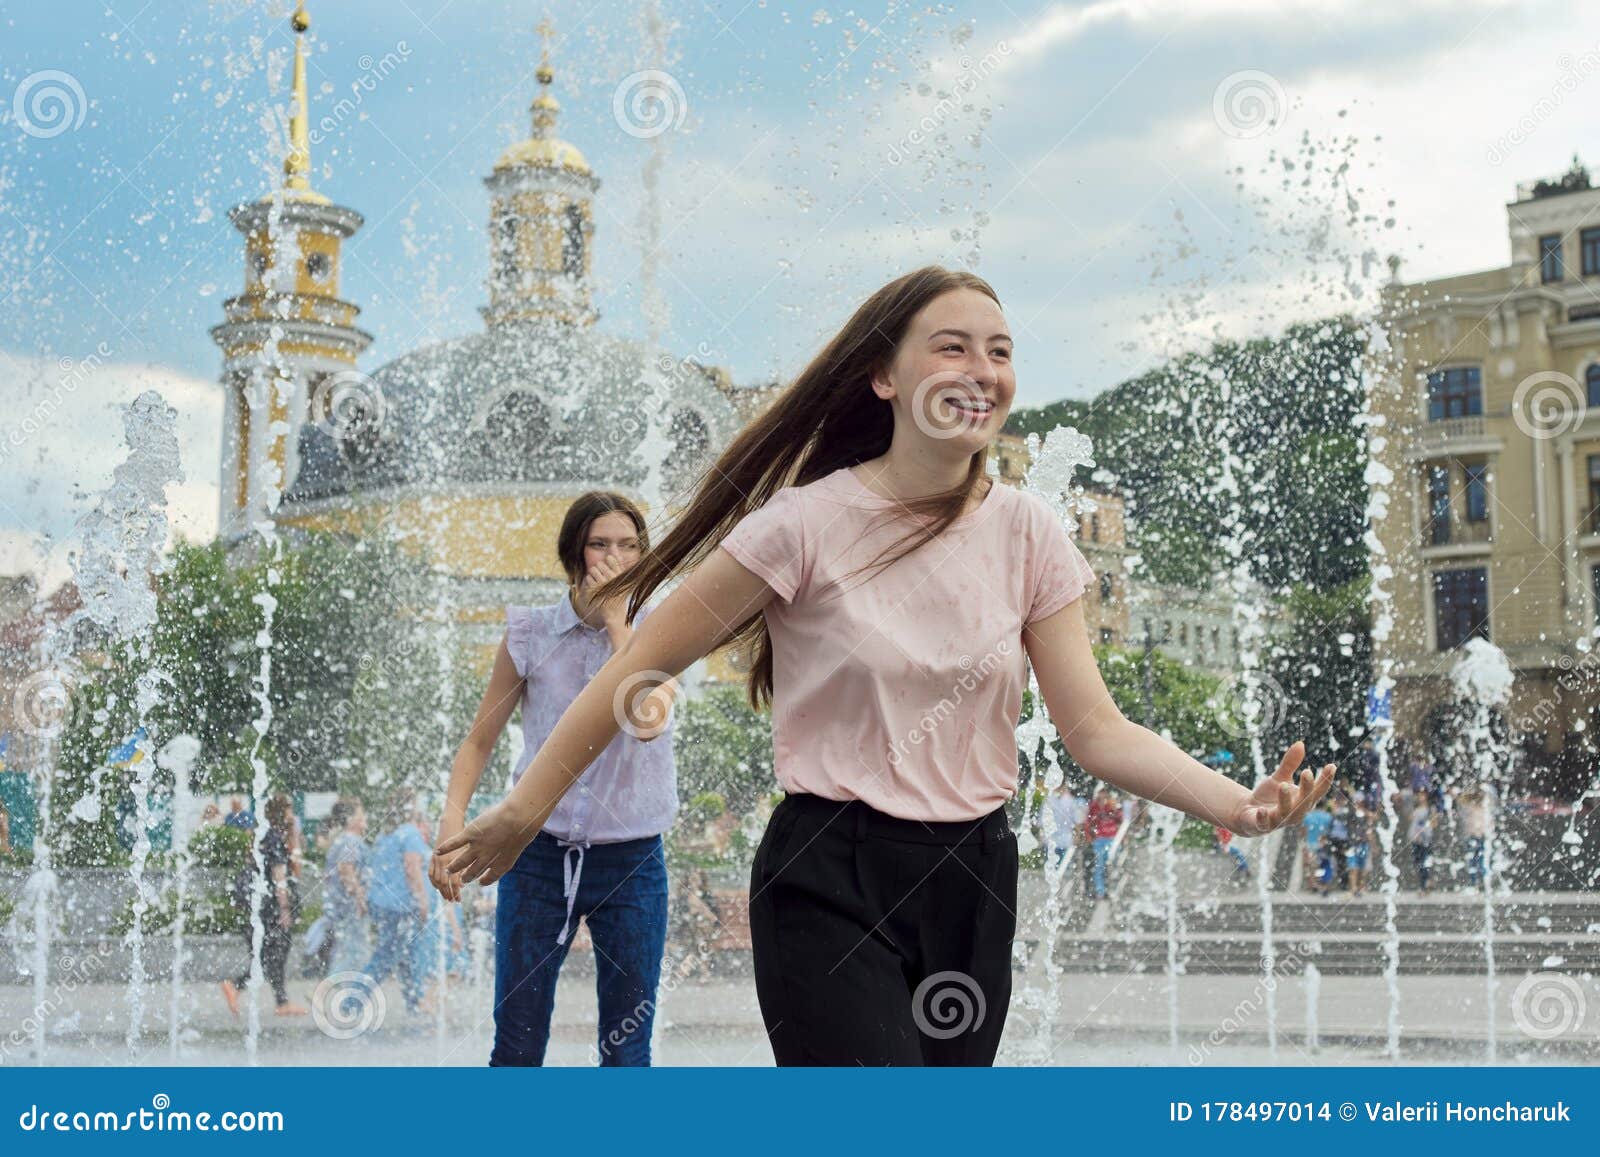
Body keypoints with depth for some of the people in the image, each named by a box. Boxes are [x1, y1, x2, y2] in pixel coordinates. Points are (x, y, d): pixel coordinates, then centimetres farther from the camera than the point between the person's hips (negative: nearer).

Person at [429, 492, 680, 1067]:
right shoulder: (531, 633, 2)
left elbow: (648, 720, -19)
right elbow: (480, 739, 8)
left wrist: (616, 619, -14)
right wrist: (452, 820, -9)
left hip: (632, 863, 0)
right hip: (540, 852, 0)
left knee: (627, 1051, 5)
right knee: (516, 1046, 1)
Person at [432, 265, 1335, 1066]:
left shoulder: (1029, 533, 1)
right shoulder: (809, 525, -11)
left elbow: (1097, 729, -3)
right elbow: (641, 669, -5)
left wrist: (1236, 803, -18)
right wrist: (525, 809, -5)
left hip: (973, 881, 5)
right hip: (833, 882, -5)